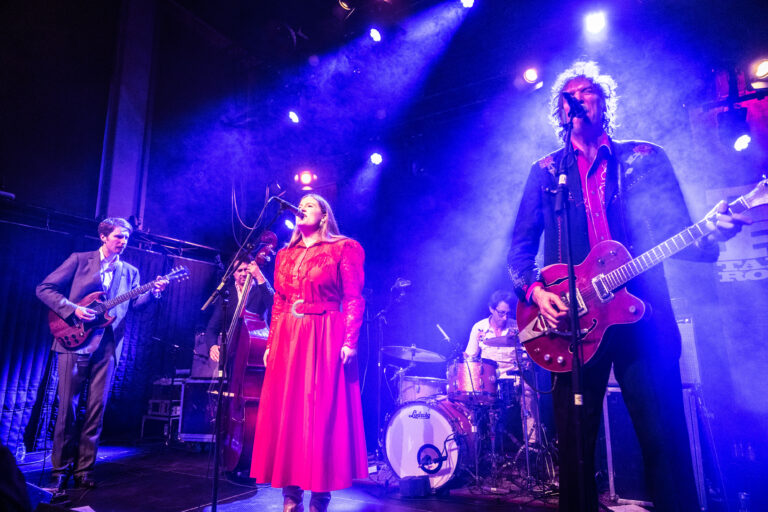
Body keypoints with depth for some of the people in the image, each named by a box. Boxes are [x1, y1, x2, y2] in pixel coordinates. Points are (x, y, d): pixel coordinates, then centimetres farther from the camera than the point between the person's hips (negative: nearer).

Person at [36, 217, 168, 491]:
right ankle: (60, 469, 16)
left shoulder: (130, 272, 14)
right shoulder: (79, 260, 5)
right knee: (67, 407, 2)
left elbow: (133, 304, 3)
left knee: (96, 409, 4)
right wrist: (73, 309, -12)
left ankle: (84, 469, 15)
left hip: (108, 347, 3)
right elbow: (44, 288, 1)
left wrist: (153, 292, -15)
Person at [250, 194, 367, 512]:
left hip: (325, 339, -5)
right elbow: (278, 304, 15)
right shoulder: (285, 255, 16)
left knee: (321, 414, -2)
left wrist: (350, 341, -15)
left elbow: (354, 300, -7)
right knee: (285, 413, 6)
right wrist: (271, 343, 9)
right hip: (287, 339, 6)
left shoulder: (343, 249, 0)